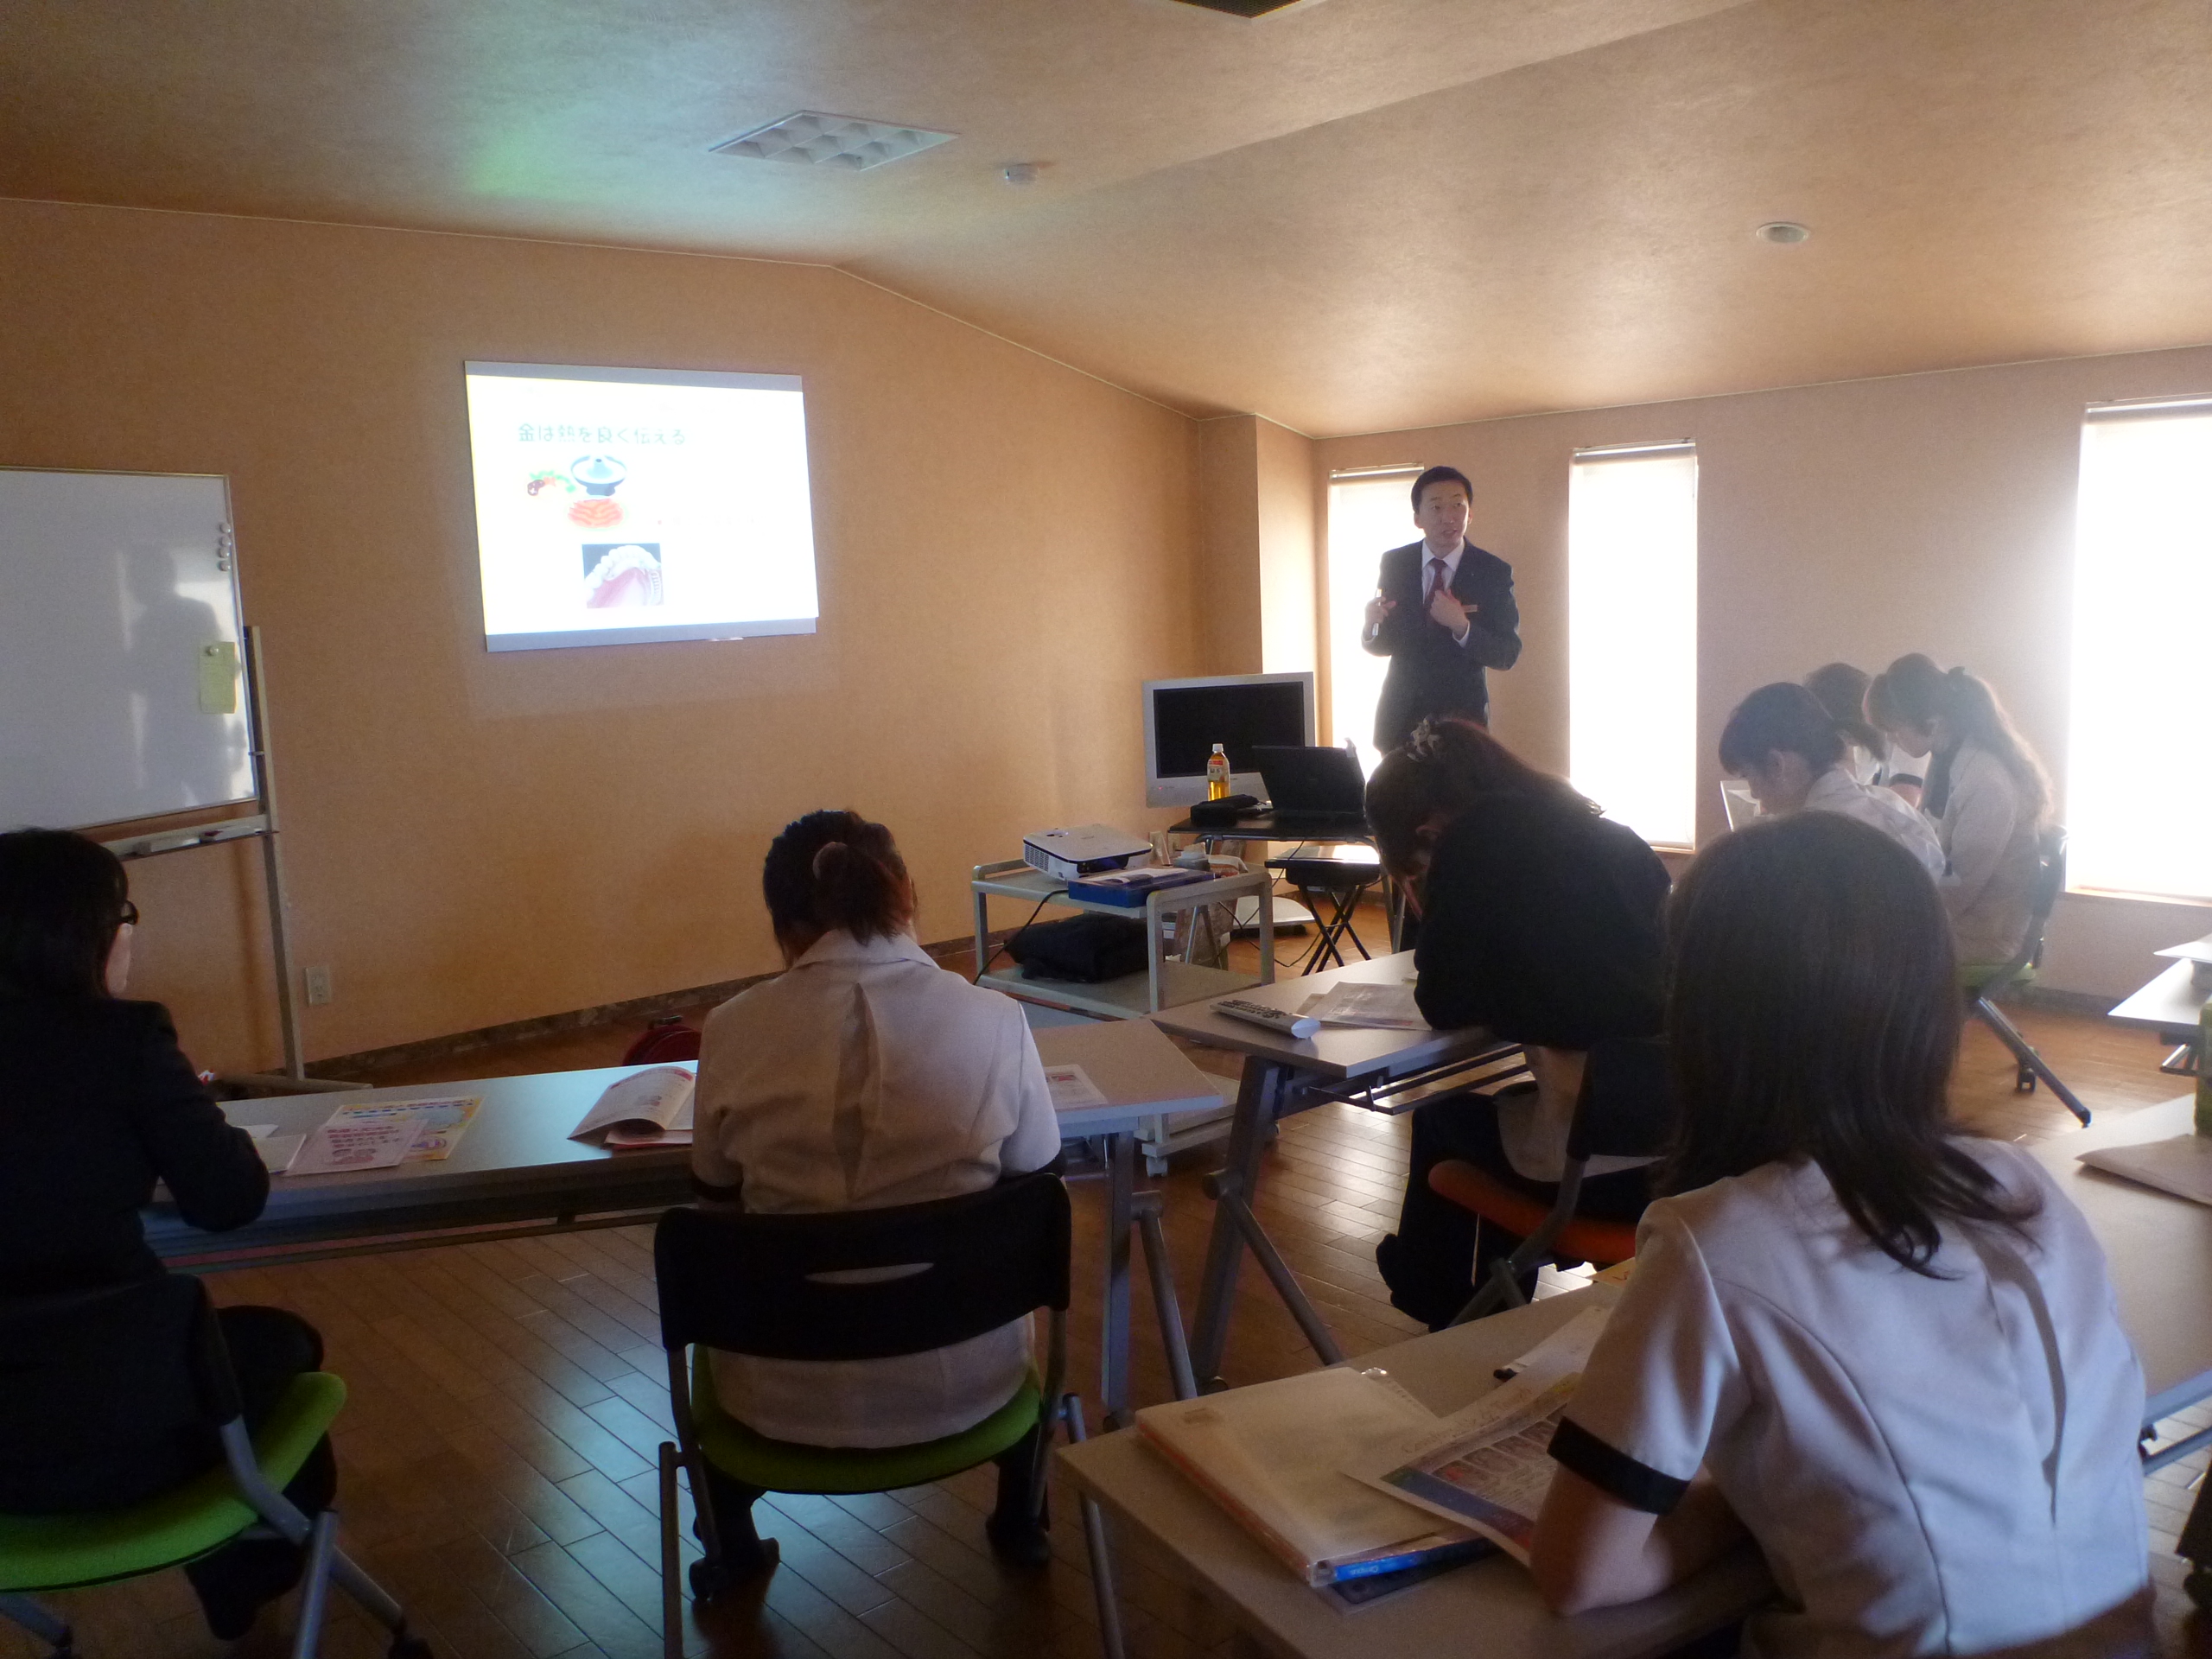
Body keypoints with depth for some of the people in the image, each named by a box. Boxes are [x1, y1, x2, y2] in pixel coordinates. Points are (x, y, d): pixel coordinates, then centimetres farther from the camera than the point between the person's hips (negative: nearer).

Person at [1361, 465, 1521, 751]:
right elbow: (1378, 646, 3)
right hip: (1400, 717, 2)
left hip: (1462, 717, -1)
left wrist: (1461, 626, -25)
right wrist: (1371, 625, -20)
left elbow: (1509, 654, -8)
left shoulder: (1494, 572, -7)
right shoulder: (1394, 563, -2)